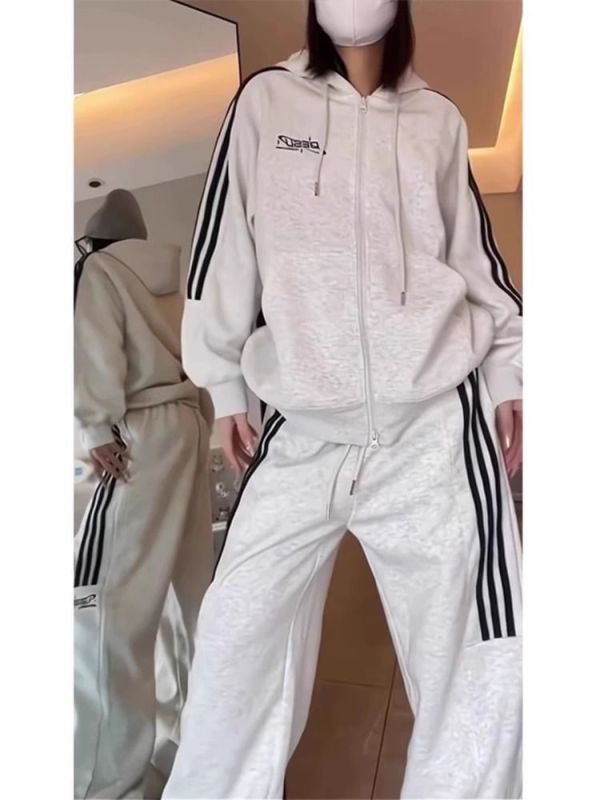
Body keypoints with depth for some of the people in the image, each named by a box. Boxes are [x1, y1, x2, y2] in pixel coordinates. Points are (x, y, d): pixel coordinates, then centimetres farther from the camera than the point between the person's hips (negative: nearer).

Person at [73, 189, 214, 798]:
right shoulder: (172, 279, 23)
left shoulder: (96, 269, 5)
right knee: (187, 584, 14)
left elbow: (95, 351, -10)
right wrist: (202, 424, 18)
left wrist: (98, 428, -13)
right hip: (188, 426, 8)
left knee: (106, 599, -9)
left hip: (142, 433, -8)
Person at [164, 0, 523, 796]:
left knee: (482, 665, 3)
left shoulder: (438, 120, 15)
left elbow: (477, 254, 16)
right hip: (303, 431, 0)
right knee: (238, 639, 5)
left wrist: (507, 374, 10)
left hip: (436, 423, 1)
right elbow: (225, 244, 8)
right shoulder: (264, 102, 11)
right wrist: (223, 383, 5)